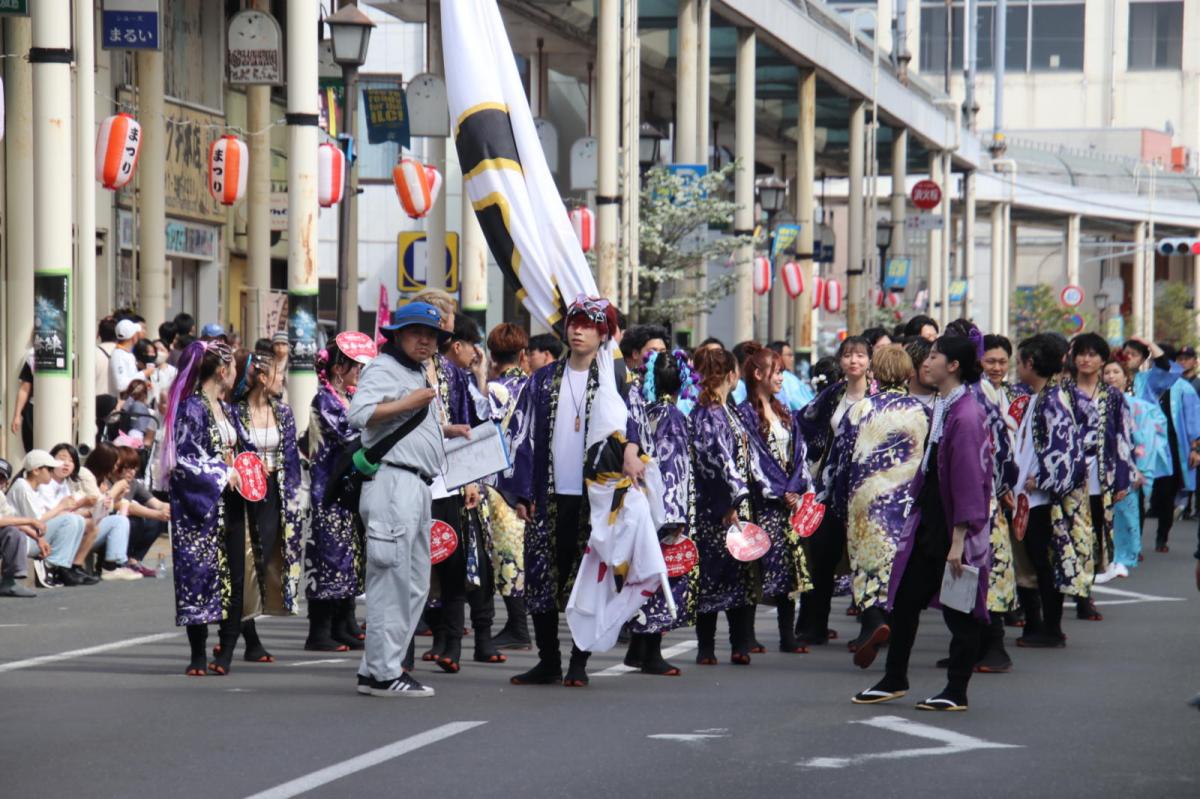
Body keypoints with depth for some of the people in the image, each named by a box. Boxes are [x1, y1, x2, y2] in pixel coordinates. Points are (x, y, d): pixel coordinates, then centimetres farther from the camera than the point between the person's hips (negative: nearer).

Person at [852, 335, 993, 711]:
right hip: (927, 522, 9)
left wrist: (958, 540, -20)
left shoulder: (966, 415, -18)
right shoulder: (941, 408, 10)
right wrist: (917, 517, 19)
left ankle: (956, 692, 11)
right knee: (905, 599, 13)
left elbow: (969, 482, -20)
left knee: (960, 610, 2)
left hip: (953, 527, -9)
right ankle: (894, 680, 25)